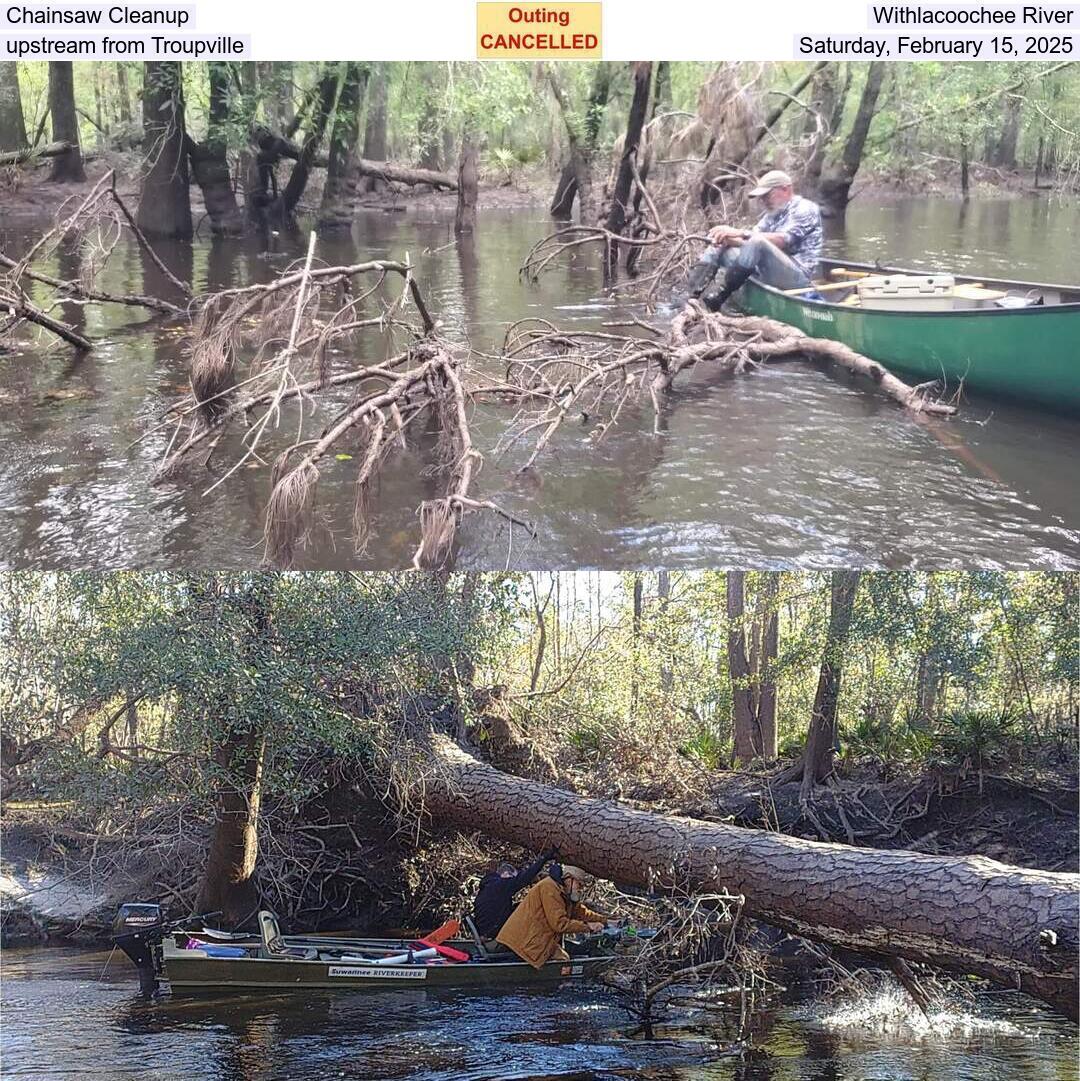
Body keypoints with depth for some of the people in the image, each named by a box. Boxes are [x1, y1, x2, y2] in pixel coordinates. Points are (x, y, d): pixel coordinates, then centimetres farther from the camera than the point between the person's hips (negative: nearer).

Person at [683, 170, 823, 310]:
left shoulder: (806, 209, -3)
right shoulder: (773, 213, 21)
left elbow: (781, 240, -19)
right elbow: (749, 243, 7)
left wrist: (741, 233, -23)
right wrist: (728, 239, -15)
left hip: (798, 276, -8)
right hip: (767, 274, 8)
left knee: (758, 241, -33)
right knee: (720, 246, 4)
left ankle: (721, 297, -28)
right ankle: (691, 294, -19)